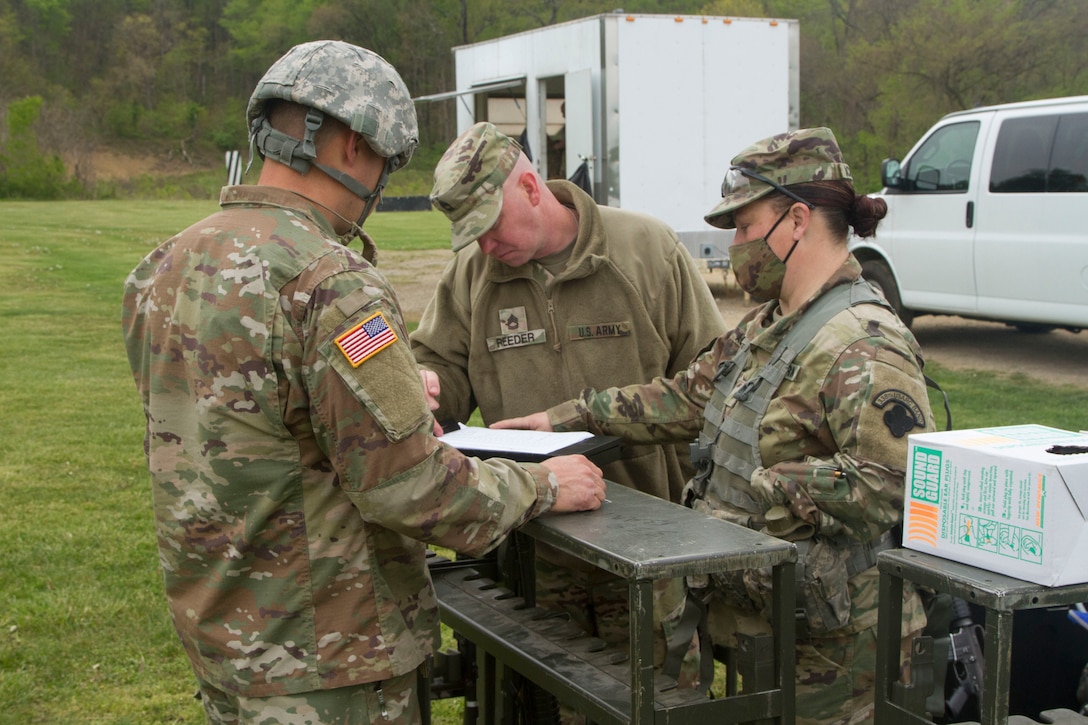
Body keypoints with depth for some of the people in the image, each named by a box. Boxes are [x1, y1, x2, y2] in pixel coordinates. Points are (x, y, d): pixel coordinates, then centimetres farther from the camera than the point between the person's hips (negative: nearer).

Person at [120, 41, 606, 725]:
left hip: (219, 634, 8)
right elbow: (411, 489, -23)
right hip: (326, 664, -8)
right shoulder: (331, 283, -23)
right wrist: (542, 484, -7)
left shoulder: (164, 266, 4)